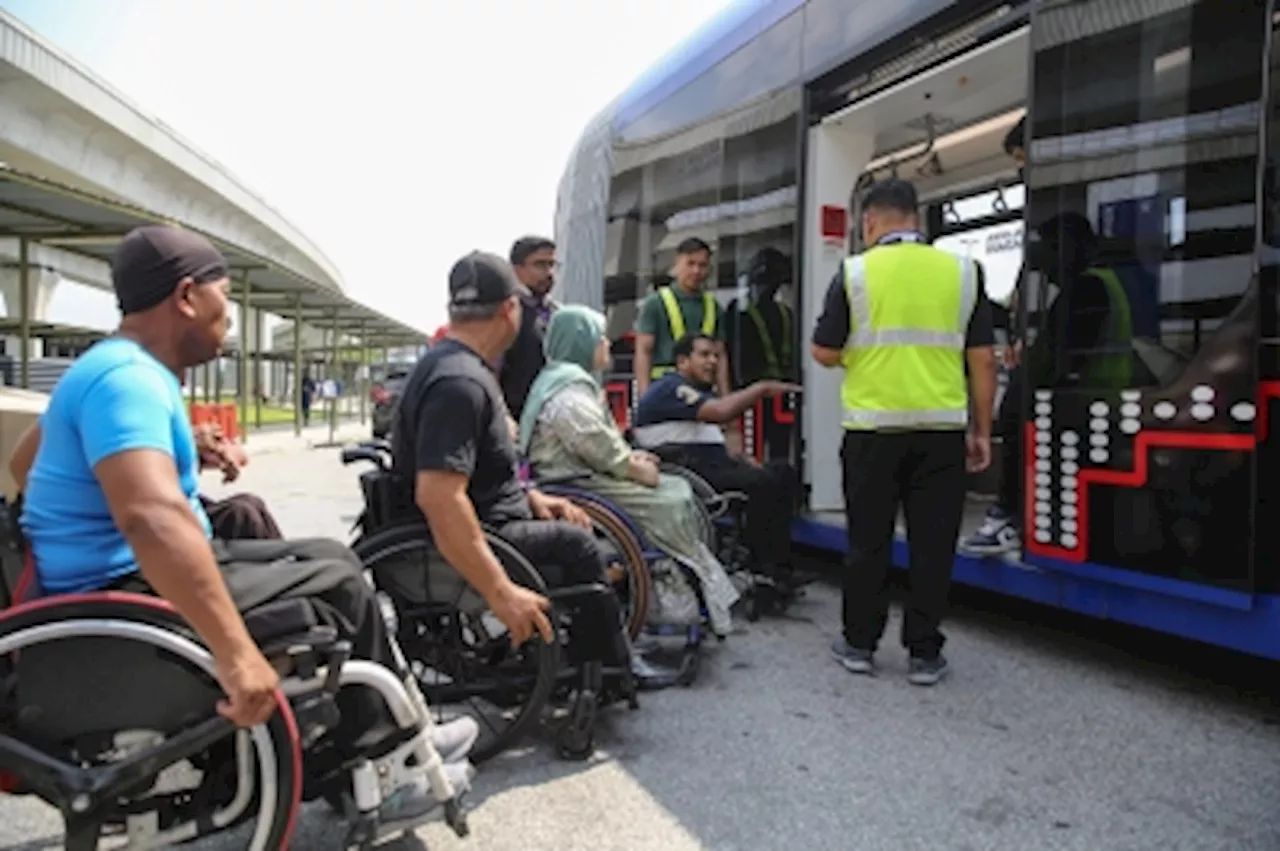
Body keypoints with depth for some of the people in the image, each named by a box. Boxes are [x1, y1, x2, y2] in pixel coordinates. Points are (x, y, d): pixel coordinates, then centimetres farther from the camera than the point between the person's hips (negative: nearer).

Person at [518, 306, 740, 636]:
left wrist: (631, 458, 7)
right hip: (579, 485, -11)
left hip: (590, 474, 11)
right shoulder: (569, 393, -19)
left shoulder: (571, 380, 16)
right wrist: (637, 469, -11)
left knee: (679, 489, 7)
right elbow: (603, 452, -25)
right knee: (669, 506, -12)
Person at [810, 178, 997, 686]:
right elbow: (983, 358, 4)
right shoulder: (961, 272, 5)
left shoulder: (855, 272, -2)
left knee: (868, 540, 10)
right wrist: (981, 430, 10)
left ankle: (859, 644, 20)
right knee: (933, 543, 8)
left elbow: (825, 353, -1)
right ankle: (924, 653, 15)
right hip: (943, 428, 2)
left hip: (873, 427, -1)